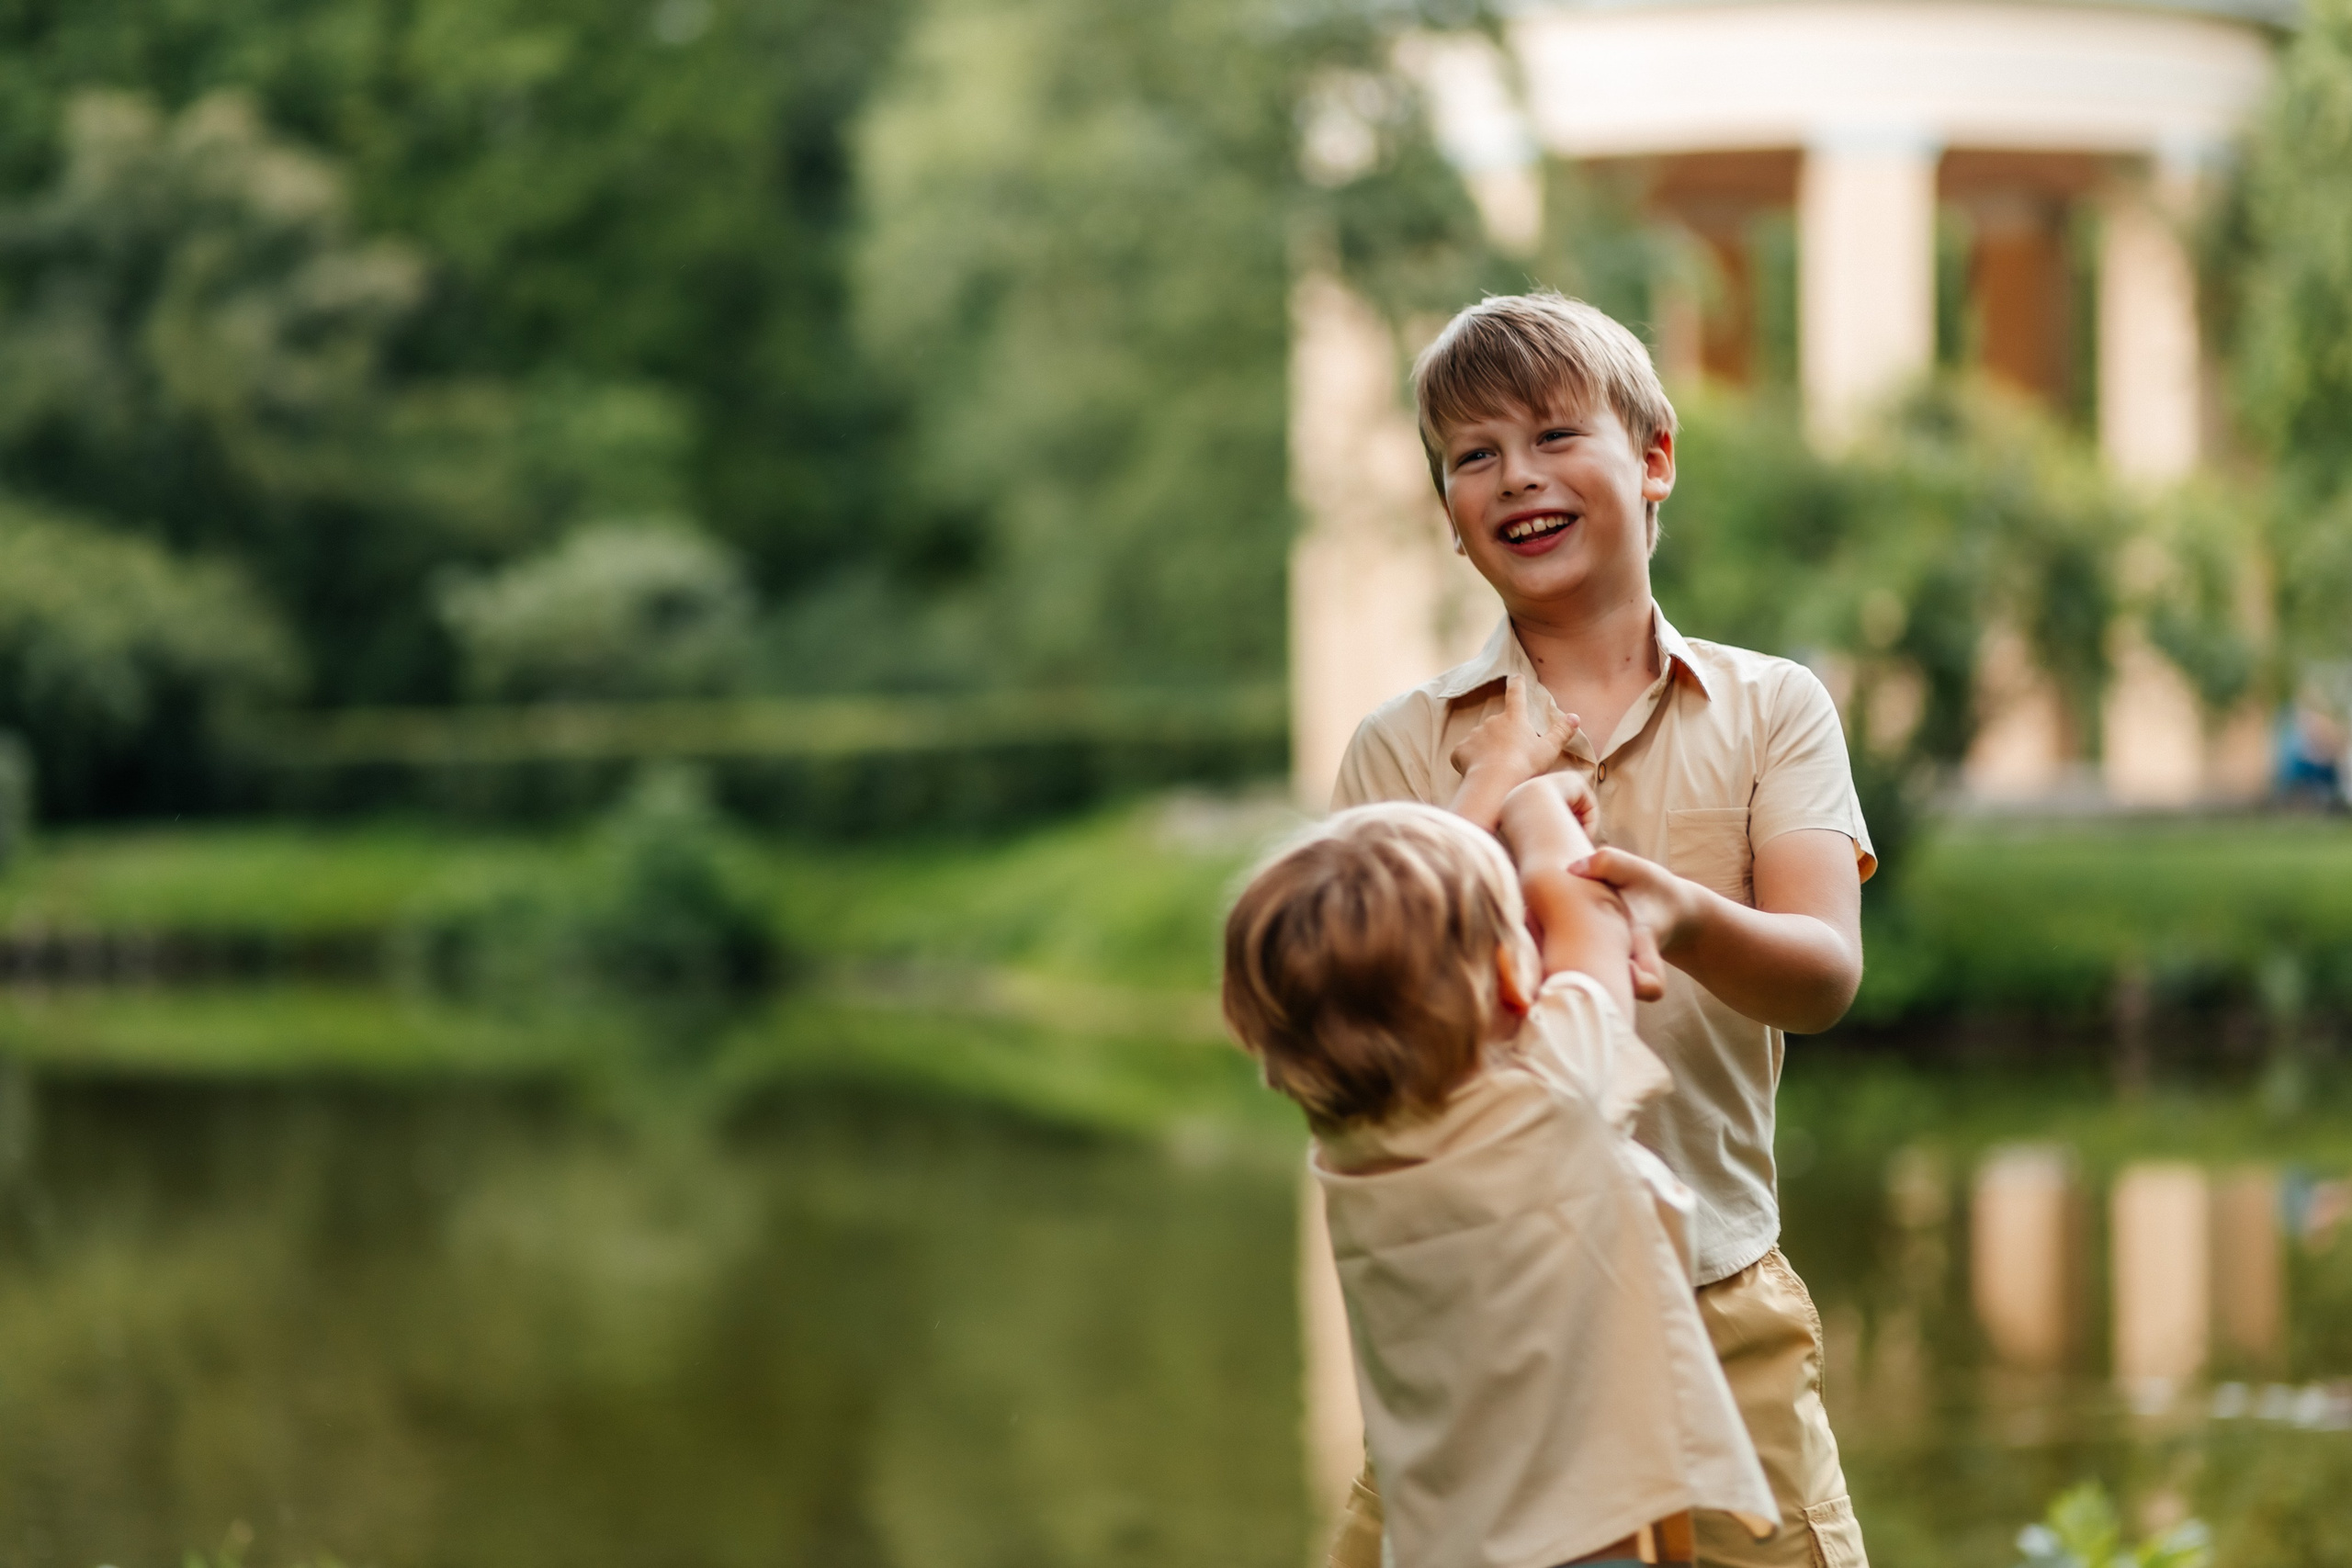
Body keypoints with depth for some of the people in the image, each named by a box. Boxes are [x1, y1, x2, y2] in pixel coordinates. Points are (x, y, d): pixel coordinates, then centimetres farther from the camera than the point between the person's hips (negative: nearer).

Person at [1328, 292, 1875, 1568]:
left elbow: (1824, 976, -9)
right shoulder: (1402, 748, 7)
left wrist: (1680, 914, -30)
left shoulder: (1771, 710, 5)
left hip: (1723, 1324, 0)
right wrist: (1489, 809, -12)